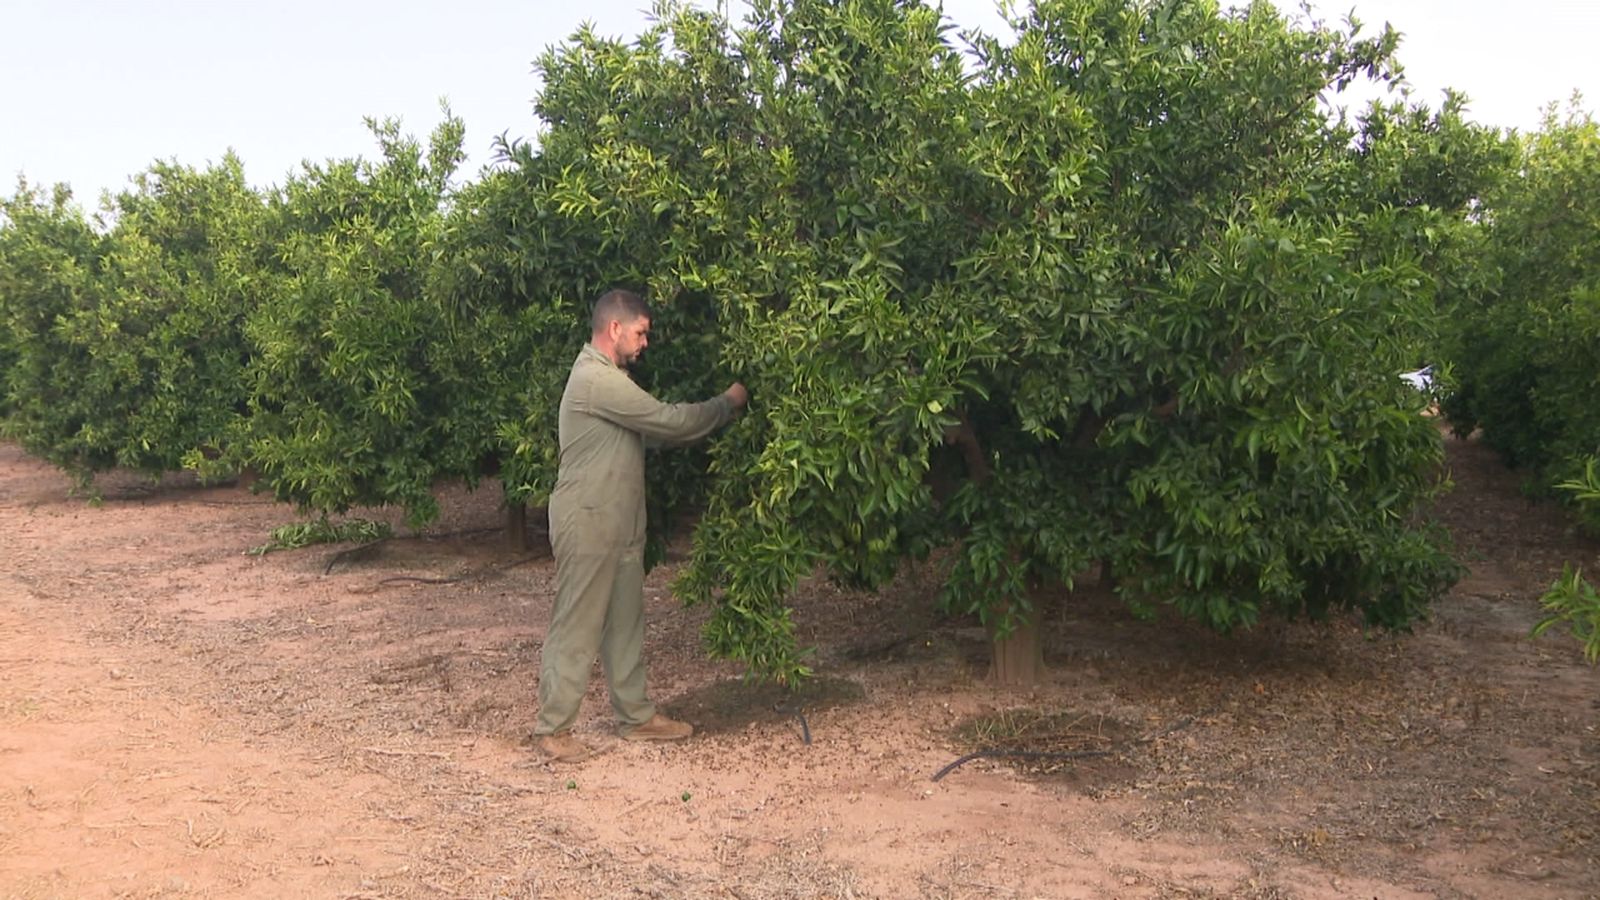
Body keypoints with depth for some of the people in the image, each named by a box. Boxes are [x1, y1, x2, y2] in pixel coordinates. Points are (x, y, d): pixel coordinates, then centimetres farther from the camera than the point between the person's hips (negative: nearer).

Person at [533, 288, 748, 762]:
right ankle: (552, 728, 7)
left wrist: (717, 411, 7)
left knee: (626, 621, 15)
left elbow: (654, 430, 15)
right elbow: (669, 421, -20)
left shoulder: (607, 377, 16)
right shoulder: (597, 380, -19)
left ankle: (637, 715, 25)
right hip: (588, 524, -10)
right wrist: (728, 402, -6)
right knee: (576, 626, -3)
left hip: (619, 525, 10)